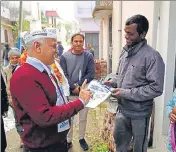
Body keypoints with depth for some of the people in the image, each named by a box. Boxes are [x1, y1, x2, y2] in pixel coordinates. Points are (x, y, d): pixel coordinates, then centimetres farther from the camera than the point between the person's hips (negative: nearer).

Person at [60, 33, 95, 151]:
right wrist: (73, 87, -17)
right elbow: (63, 75, -7)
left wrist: (78, 85, -14)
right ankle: (69, 140, 30)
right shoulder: (64, 56, -4)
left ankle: (82, 138, 36)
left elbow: (91, 74, -7)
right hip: (69, 92, 0)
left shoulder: (89, 56, -2)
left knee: (83, 118, 15)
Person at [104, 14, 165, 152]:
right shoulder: (125, 52, 4)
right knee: (119, 141, 24)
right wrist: (113, 83, -4)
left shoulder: (152, 56, -21)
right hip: (122, 109, 7)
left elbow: (156, 89, -24)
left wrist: (126, 93, -24)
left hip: (139, 113, -6)